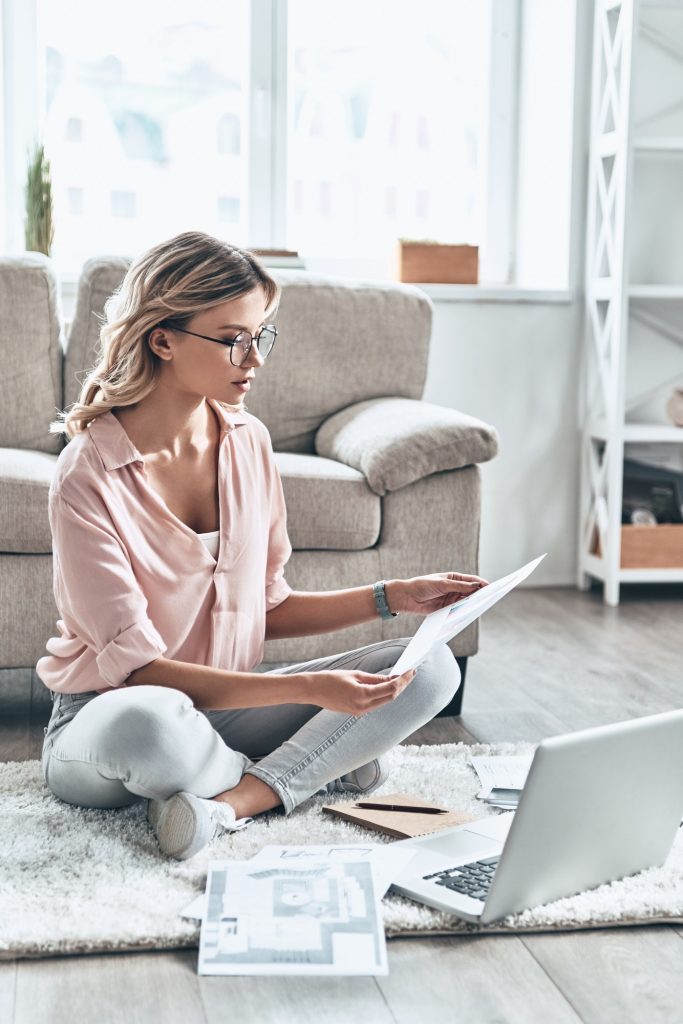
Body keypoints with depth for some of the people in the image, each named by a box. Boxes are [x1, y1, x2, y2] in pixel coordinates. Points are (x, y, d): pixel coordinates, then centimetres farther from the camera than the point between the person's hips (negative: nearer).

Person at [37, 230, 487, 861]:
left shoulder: (249, 442, 1)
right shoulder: (88, 479, -19)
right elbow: (137, 667, -22)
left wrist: (391, 598, -2)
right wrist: (309, 689, -29)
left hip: (226, 703, 6)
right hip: (102, 726, -5)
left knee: (429, 667, -9)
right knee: (150, 721, -42)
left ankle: (236, 798, -22)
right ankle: (314, 770, -10)